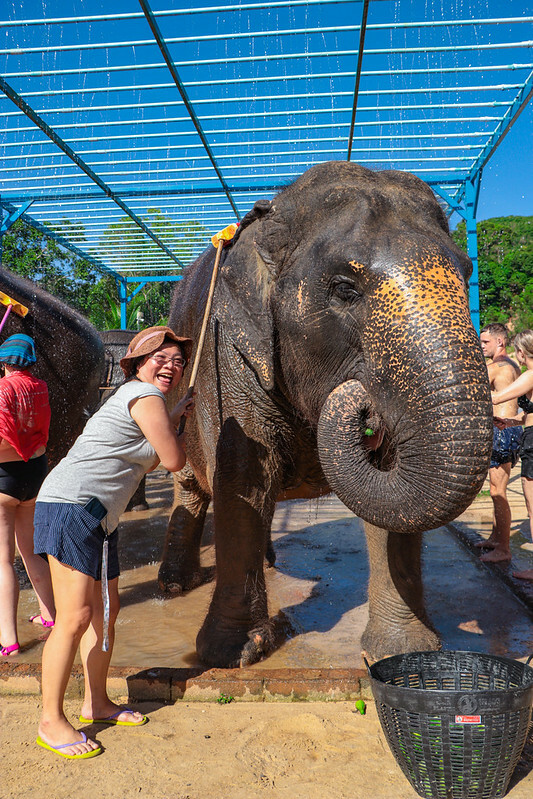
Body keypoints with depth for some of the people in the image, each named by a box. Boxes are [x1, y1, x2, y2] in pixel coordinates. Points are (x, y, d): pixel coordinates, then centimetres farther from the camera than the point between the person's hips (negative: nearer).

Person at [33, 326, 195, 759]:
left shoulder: (138, 398, 18)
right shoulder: (145, 396, -12)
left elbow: (145, 460, 27)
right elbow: (174, 461, -12)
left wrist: (175, 416, 29)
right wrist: (175, 430, 8)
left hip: (100, 517, 11)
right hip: (72, 507, -11)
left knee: (106, 610, 15)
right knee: (75, 617, -8)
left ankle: (97, 703, 28)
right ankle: (51, 721, 6)